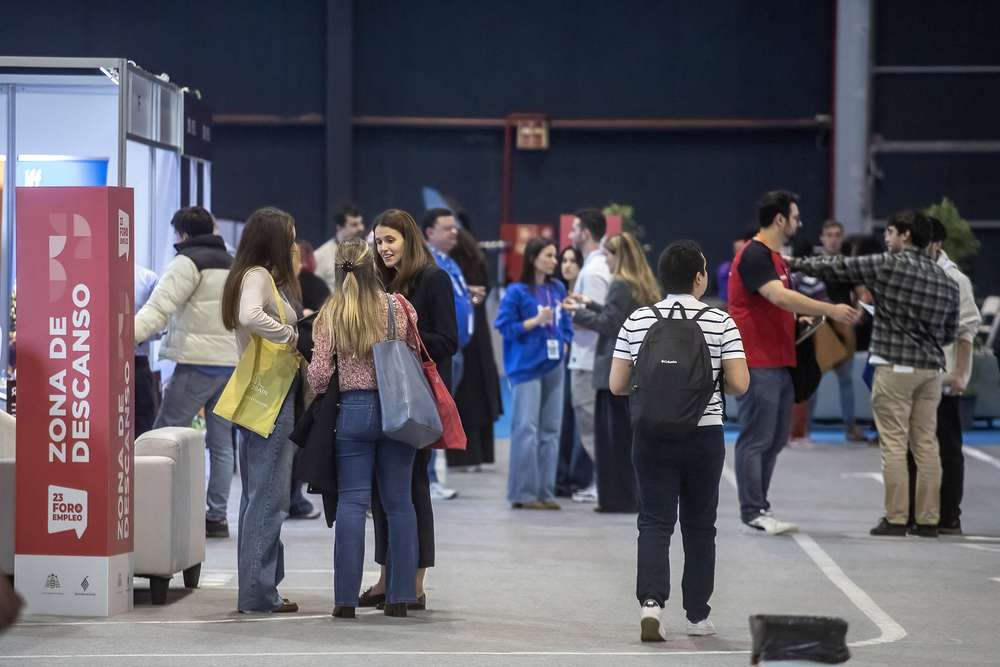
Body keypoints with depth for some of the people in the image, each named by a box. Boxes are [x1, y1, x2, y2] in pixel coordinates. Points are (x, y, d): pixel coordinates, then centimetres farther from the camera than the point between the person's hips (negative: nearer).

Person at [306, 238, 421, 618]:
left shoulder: (330, 314, -2)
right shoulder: (398, 307, 0)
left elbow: (319, 375, -4)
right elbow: (416, 359, 7)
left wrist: (320, 396, 16)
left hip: (352, 410, -1)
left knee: (352, 502, 0)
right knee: (399, 502, 7)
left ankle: (346, 598, -3)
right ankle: (399, 597, 7)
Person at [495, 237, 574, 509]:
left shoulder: (558, 289, 8)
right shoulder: (517, 292, -8)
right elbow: (505, 326, -9)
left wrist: (565, 342, 2)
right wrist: (536, 321, -16)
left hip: (553, 365, 6)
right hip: (527, 366, -6)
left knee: (550, 430, 8)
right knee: (527, 429, -7)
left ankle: (546, 492, 14)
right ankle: (523, 494, -2)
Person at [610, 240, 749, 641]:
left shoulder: (637, 321, -1)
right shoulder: (720, 323, -6)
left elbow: (617, 385, -1)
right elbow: (739, 384, -10)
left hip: (653, 438, 1)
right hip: (704, 438, -1)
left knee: (655, 522, 1)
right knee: (699, 526, 12)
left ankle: (651, 601, -20)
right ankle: (697, 616, 18)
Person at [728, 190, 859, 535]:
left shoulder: (773, 257, 19)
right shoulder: (754, 255, -14)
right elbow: (780, 297, -25)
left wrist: (804, 317, 9)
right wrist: (830, 310, -24)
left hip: (779, 362, 10)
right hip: (759, 364, -10)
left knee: (775, 439, 13)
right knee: (756, 439, -7)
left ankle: (759, 508, 18)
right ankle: (753, 512, -6)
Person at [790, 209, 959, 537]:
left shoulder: (887, 266, -6)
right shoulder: (947, 280, 10)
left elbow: (836, 267, 0)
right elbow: (950, 332, 15)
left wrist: (796, 263, 12)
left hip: (894, 366, -5)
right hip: (931, 369, 5)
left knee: (894, 445, -2)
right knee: (926, 445, 7)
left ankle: (895, 519, -3)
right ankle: (928, 519, 7)